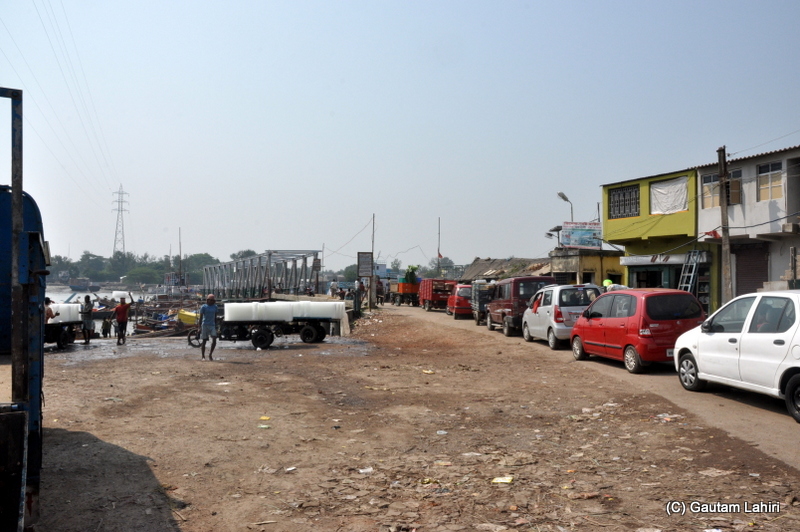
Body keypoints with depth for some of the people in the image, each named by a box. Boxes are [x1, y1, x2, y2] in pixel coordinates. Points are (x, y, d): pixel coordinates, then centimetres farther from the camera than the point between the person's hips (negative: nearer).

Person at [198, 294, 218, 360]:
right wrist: (199, 327, -9)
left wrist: (216, 326, 14)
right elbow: (200, 317, -3)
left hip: (212, 325, 3)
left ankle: (210, 354, 1)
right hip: (205, 325, -3)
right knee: (203, 341, 1)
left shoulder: (215, 307, 10)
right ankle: (202, 356, 9)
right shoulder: (203, 307, -2)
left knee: (214, 340, -12)